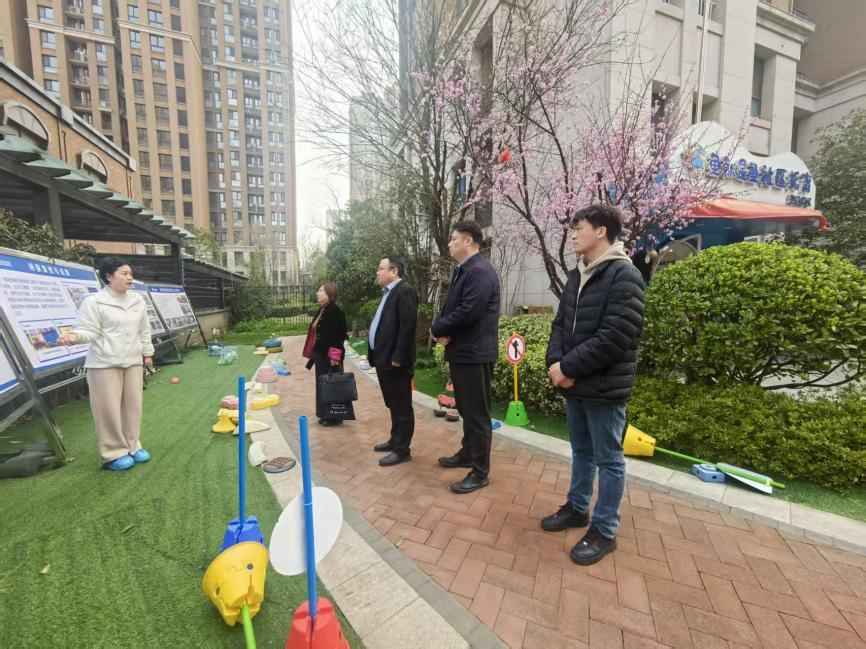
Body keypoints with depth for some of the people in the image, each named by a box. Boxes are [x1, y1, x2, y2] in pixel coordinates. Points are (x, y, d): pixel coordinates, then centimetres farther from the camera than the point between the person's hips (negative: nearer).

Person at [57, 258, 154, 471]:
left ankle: (132, 446, 25)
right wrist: (74, 336, -32)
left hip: (133, 361, 6)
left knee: (133, 406, 11)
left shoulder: (138, 301, 9)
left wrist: (147, 353, 17)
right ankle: (114, 454, 13)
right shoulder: (94, 301, -8)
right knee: (109, 409, 0)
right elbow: (90, 331, -10)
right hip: (105, 364, -5)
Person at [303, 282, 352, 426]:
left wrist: (334, 355, -23)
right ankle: (326, 414, 27)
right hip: (320, 354, 10)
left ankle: (335, 416, 13)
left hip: (329, 355, -10)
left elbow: (337, 335, -20)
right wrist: (314, 353, 19)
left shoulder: (335, 311, -16)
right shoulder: (322, 310, 13)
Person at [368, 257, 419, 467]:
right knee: (393, 405, 20)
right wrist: (378, 355, 15)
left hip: (395, 360, -10)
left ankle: (402, 450, 13)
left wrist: (398, 357, -22)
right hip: (384, 358, 10)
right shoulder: (388, 292, 18)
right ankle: (395, 440, 34)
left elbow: (407, 326, -21)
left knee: (402, 406, 2)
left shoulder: (405, 291, -13)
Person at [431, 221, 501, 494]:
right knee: (466, 409, 21)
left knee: (477, 413, 1)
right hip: (461, 351, 10)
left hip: (475, 353, -10)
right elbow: (449, 308, 15)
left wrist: (438, 329, -10)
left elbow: (468, 312, -26)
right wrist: (442, 330, -6)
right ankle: (467, 453, 39)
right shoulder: (462, 271, 16)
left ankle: (480, 473, 16)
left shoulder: (481, 271, -17)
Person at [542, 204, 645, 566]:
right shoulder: (576, 276, 11)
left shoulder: (624, 276, -15)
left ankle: (605, 531, 26)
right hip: (575, 385, 8)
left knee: (608, 459, 9)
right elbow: (560, 324, 10)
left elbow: (615, 337, -23)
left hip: (605, 387, -7)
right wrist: (555, 363, -7)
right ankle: (577, 508, 40)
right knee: (581, 451, 21)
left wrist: (567, 367, -18)